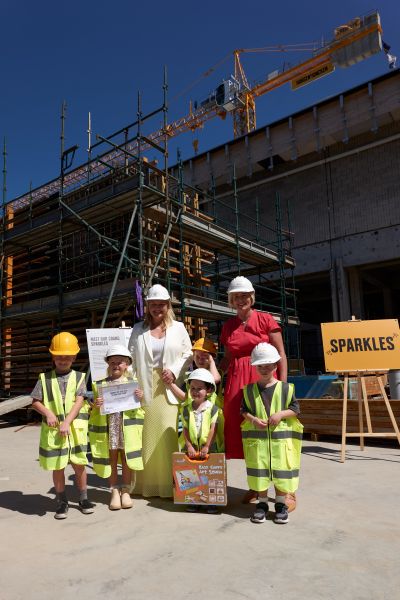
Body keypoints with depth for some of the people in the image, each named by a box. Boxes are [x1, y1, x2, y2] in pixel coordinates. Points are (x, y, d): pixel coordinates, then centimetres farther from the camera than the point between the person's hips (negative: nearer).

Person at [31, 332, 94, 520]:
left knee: (79, 464, 7)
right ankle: (61, 501, 25)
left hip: (75, 427, 0)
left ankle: (83, 498, 25)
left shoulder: (78, 377, 1)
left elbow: (79, 401, -7)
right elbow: (35, 402, 4)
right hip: (53, 429, 0)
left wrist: (67, 422, -17)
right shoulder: (45, 378, 4)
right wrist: (48, 413, -14)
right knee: (58, 466, 9)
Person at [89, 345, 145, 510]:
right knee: (111, 459, 8)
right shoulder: (100, 384, 2)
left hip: (127, 427, 0)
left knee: (126, 459, 8)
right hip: (108, 427, 0)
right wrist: (96, 405, -14)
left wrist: (140, 398, -12)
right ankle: (114, 492, 22)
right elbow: (95, 409, 8)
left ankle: (126, 491, 23)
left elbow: (139, 408, 8)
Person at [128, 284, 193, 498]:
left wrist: (175, 370, -9)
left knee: (168, 436, -4)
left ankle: (169, 483, 9)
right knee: (146, 436, 4)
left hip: (169, 390, -1)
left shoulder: (178, 327, 8)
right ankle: (145, 483, 16)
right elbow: (130, 358, 2)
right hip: (144, 389, 1)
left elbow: (188, 354, 6)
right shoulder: (138, 329, 10)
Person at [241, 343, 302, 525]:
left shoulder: (286, 388, -3)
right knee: (259, 470, 8)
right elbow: (244, 410, 6)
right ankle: (262, 503, 25)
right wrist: (253, 419, -12)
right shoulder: (249, 389, 1)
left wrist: (281, 414, -16)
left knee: (281, 470, 6)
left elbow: (295, 409, 0)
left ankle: (281, 504, 25)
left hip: (281, 436, -1)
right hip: (257, 436, 1)